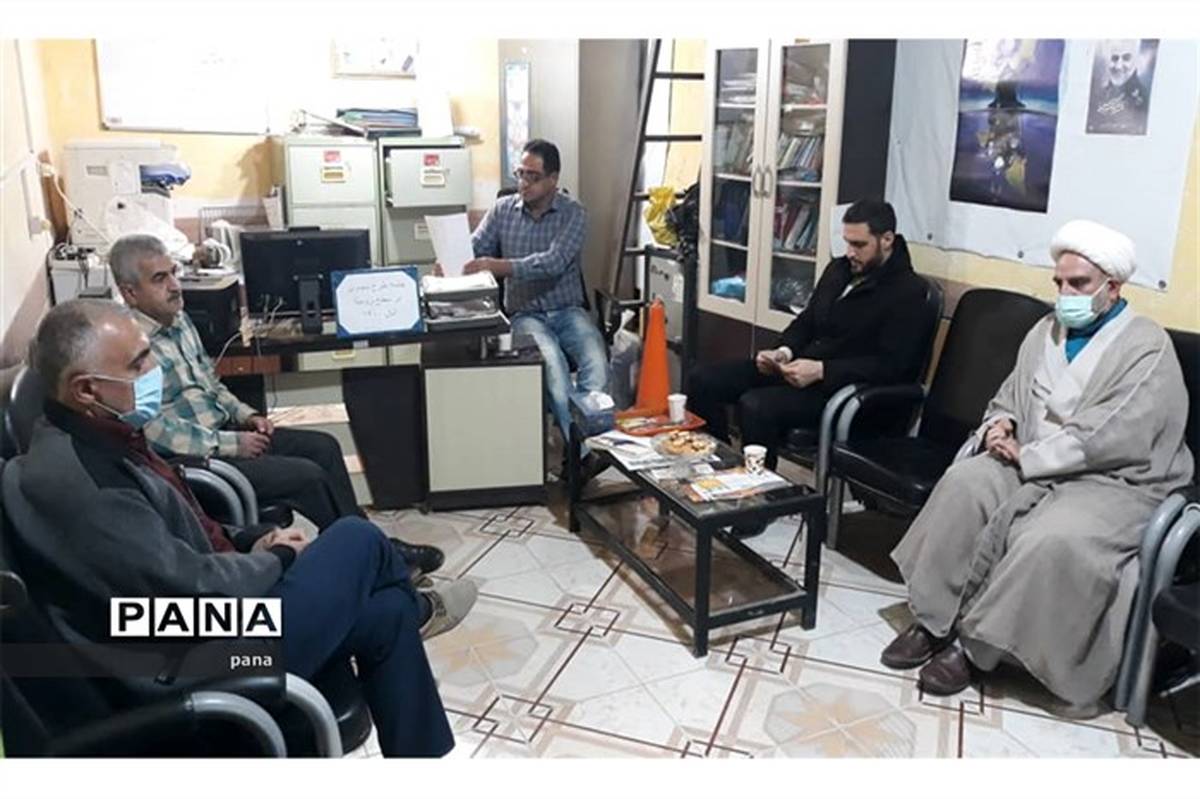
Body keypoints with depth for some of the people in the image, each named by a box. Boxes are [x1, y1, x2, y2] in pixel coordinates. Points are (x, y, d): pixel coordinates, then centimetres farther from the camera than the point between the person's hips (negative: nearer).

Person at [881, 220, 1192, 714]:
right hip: (1037, 466, 6)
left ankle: (974, 643, -18)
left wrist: (1026, 456, -18)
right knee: (966, 482, -23)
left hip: (1114, 482, -6)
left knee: (1053, 539, -35)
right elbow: (1007, 400, 18)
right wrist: (1001, 424, -6)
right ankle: (933, 619, -19)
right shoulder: (1046, 332, 13)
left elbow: (1111, 439, -20)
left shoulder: (1148, 349, -9)